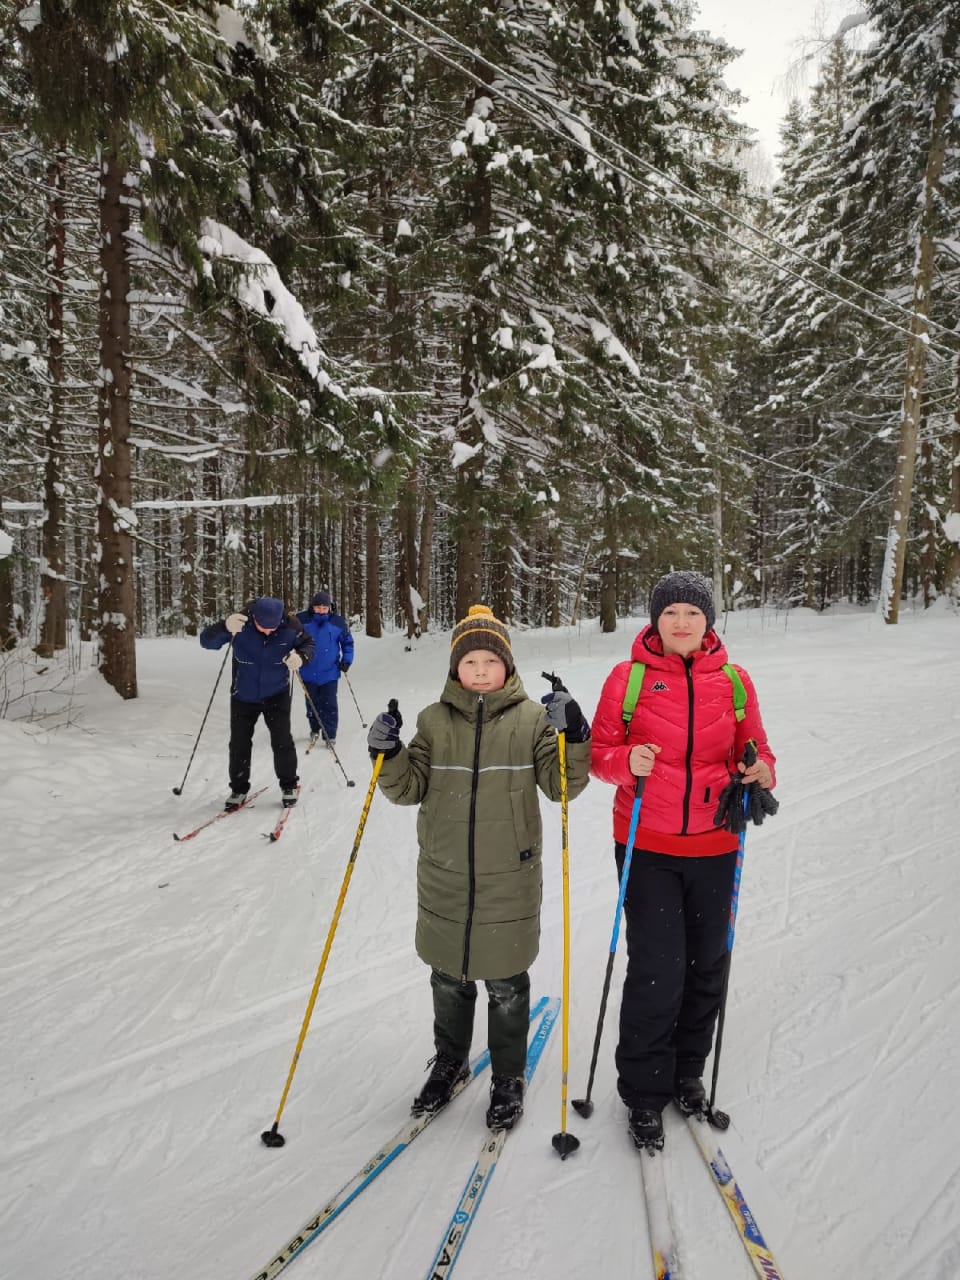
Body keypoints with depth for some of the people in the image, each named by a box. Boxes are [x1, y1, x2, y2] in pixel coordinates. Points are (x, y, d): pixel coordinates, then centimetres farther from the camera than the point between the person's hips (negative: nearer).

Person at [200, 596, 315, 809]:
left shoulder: (290, 626, -20)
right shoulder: (240, 623, -23)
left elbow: (308, 644, -3)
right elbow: (206, 640, -26)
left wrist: (301, 657, -28)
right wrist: (225, 626, -48)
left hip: (277, 695, 0)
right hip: (243, 696, 0)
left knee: (282, 741, -2)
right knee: (239, 743, 5)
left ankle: (288, 785, 18)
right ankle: (239, 788, 24)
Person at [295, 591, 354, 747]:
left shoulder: (338, 622, -6)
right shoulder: (302, 620, -8)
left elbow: (347, 642, 7)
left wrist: (347, 660, -1)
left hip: (329, 673, -1)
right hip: (309, 673, 1)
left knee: (329, 705, -1)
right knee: (311, 704, 15)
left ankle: (330, 735, 9)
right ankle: (314, 730, 34)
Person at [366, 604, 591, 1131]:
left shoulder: (531, 718, -5)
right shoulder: (435, 720, 1)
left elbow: (561, 783, -8)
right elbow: (411, 788, 2)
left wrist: (572, 737, -24)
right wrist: (388, 756, -16)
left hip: (509, 877, -2)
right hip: (444, 878, 2)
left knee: (506, 985, 13)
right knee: (449, 979, 19)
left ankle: (508, 1077, 34)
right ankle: (449, 1062, 42)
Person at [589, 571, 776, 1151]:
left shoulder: (733, 681, 3)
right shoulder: (629, 677, -3)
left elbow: (752, 752, 11)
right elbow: (600, 750, 0)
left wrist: (760, 775, -11)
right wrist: (627, 761, -21)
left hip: (713, 847, 3)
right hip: (647, 847, -2)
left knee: (706, 967, 14)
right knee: (656, 971, -4)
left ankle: (687, 1072, 37)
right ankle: (645, 1092, 17)